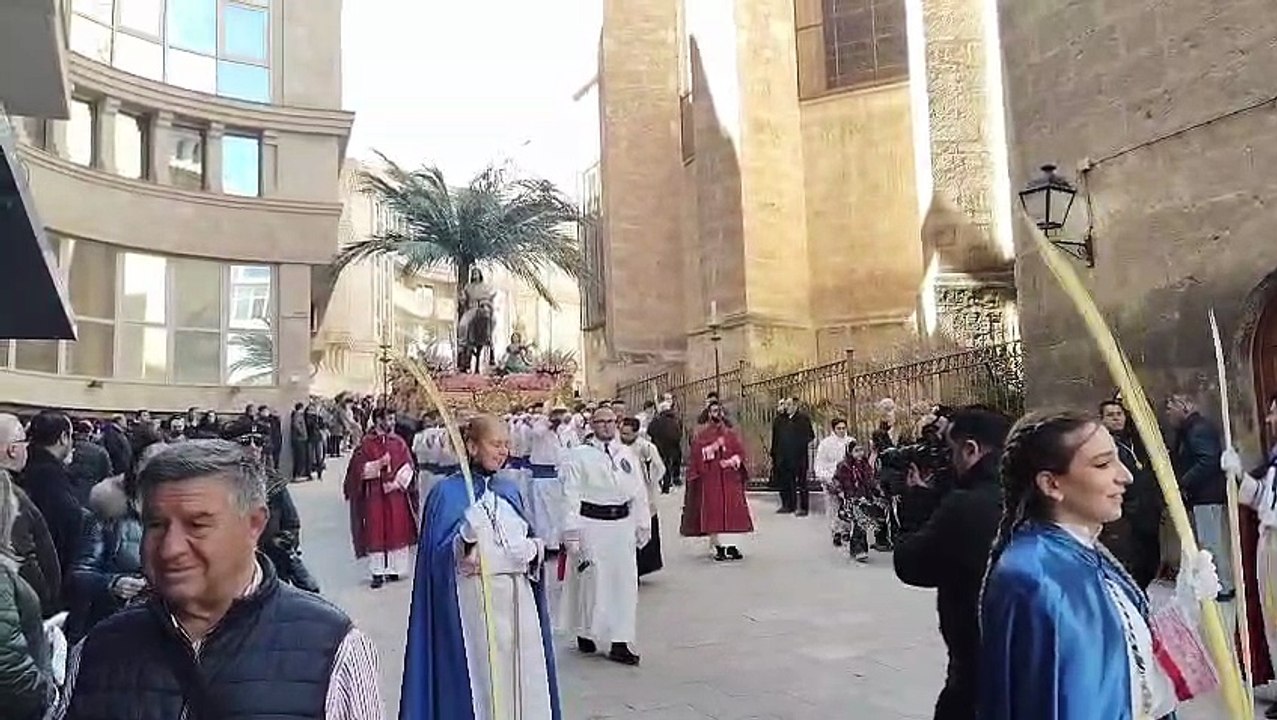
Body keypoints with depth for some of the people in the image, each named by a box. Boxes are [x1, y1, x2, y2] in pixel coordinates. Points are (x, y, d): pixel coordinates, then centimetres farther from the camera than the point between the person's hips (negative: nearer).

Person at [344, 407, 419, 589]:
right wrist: (379, 464, -20)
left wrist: (397, 482, -12)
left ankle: (394, 569, 12)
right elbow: (359, 469, -7)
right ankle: (378, 572, 5)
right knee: (375, 531, -1)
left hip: (396, 494, 2)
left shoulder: (398, 442, 6)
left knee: (397, 530, 3)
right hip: (374, 495, -2)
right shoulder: (366, 443, -2)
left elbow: (408, 466, 1)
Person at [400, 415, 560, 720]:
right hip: (474, 604, -5)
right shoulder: (448, 492, -6)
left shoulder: (509, 490, 11)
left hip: (518, 601, 5)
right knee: (478, 682, -1)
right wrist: (467, 537, -31)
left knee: (524, 679, 8)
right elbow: (440, 557, -12)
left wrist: (534, 548, -7)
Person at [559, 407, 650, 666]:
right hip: (591, 523, -4)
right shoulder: (579, 455, -2)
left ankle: (620, 643, 11)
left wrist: (643, 524, 11)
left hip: (622, 524, 4)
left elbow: (638, 492, 12)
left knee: (624, 581, 4)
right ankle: (585, 633, 26)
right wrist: (571, 532, -11)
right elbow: (571, 495, -6)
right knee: (590, 580, 4)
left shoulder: (627, 454, 10)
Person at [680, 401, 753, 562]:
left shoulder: (730, 433, 13)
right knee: (712, 513, -7)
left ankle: (731, 544, 1)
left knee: (732, 511, -4)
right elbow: (697, 453, -7)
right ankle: (717, 546, -3)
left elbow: (740, 452, 6)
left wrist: (731, 461, -12)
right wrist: (714, 447, -19)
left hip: (730, 478, 2)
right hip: (710, 478, -2)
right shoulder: (701, 434, 5)